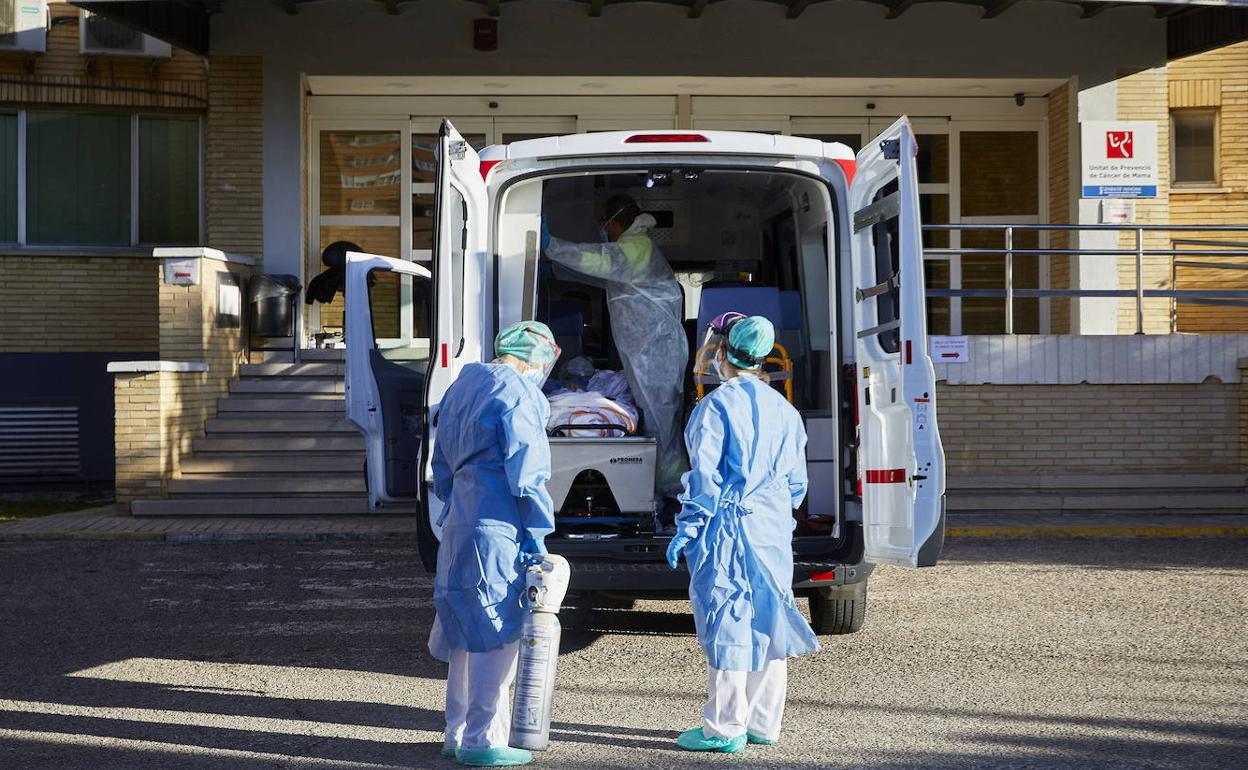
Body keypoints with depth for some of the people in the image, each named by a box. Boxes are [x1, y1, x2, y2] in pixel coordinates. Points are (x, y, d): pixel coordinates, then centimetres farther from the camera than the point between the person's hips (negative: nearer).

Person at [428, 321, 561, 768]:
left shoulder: (462, 387, 17)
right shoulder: (518, 394, -11)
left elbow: (442, 467, 22)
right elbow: (526, 475, -14)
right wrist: (537, 536, -9)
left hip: (459, 526, 9)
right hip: (499, 530, -9)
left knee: (467, 633, 16)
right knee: (497, 634, -3)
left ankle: (459, 732, 23)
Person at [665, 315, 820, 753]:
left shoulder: (717, 405, -11)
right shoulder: (782, 409, 10)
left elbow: (705, 475, -14)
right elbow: (796, 479, 13)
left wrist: (686, 530, -9)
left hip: (728, 525, -7)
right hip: (773, 528, 7)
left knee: (726, 622, -2)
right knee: (765, 619, 12)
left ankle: (725, 729, 1)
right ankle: (764, 723, 18)